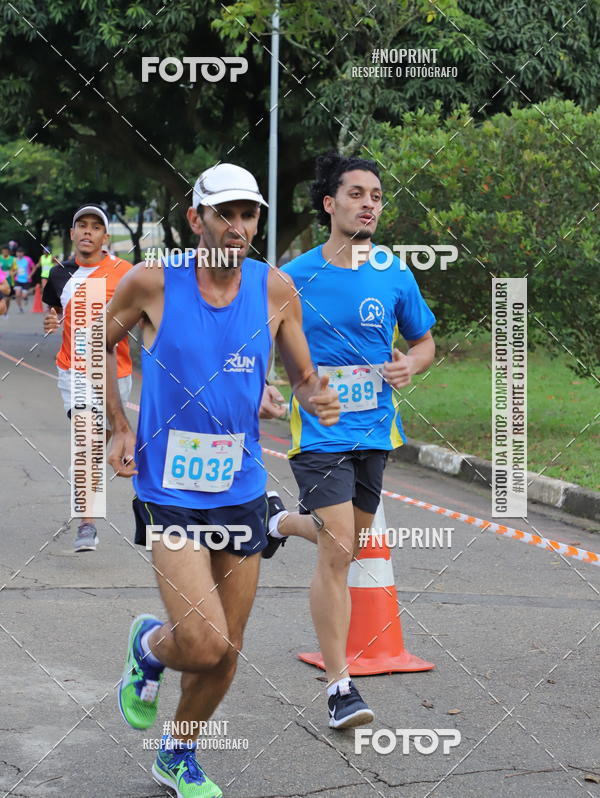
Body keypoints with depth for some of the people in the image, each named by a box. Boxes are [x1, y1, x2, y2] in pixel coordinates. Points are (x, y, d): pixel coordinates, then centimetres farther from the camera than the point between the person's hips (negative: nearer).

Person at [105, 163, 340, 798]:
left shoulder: (275, 289, -2)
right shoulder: (152, 282, -10)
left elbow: (303, 377, 8)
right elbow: (98, 342, 8)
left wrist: (317, 399, -16)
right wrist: (118, 429, 2)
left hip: (241, 488, 4)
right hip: (169, 489, -4)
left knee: (225, 653, 10)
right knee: (204, 644, -17)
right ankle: (148, 648, 20)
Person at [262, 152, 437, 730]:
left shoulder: (395, 276, 1)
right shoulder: (295, 276, -5)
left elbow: (425, 342, 12)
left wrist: (410, 365, -10)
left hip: (374, 431, 4)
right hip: (319, 432, -4)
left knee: (345, 544, 17)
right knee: (338, 552, -13)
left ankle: (280, 520, 51)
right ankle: (339, 686, -5)